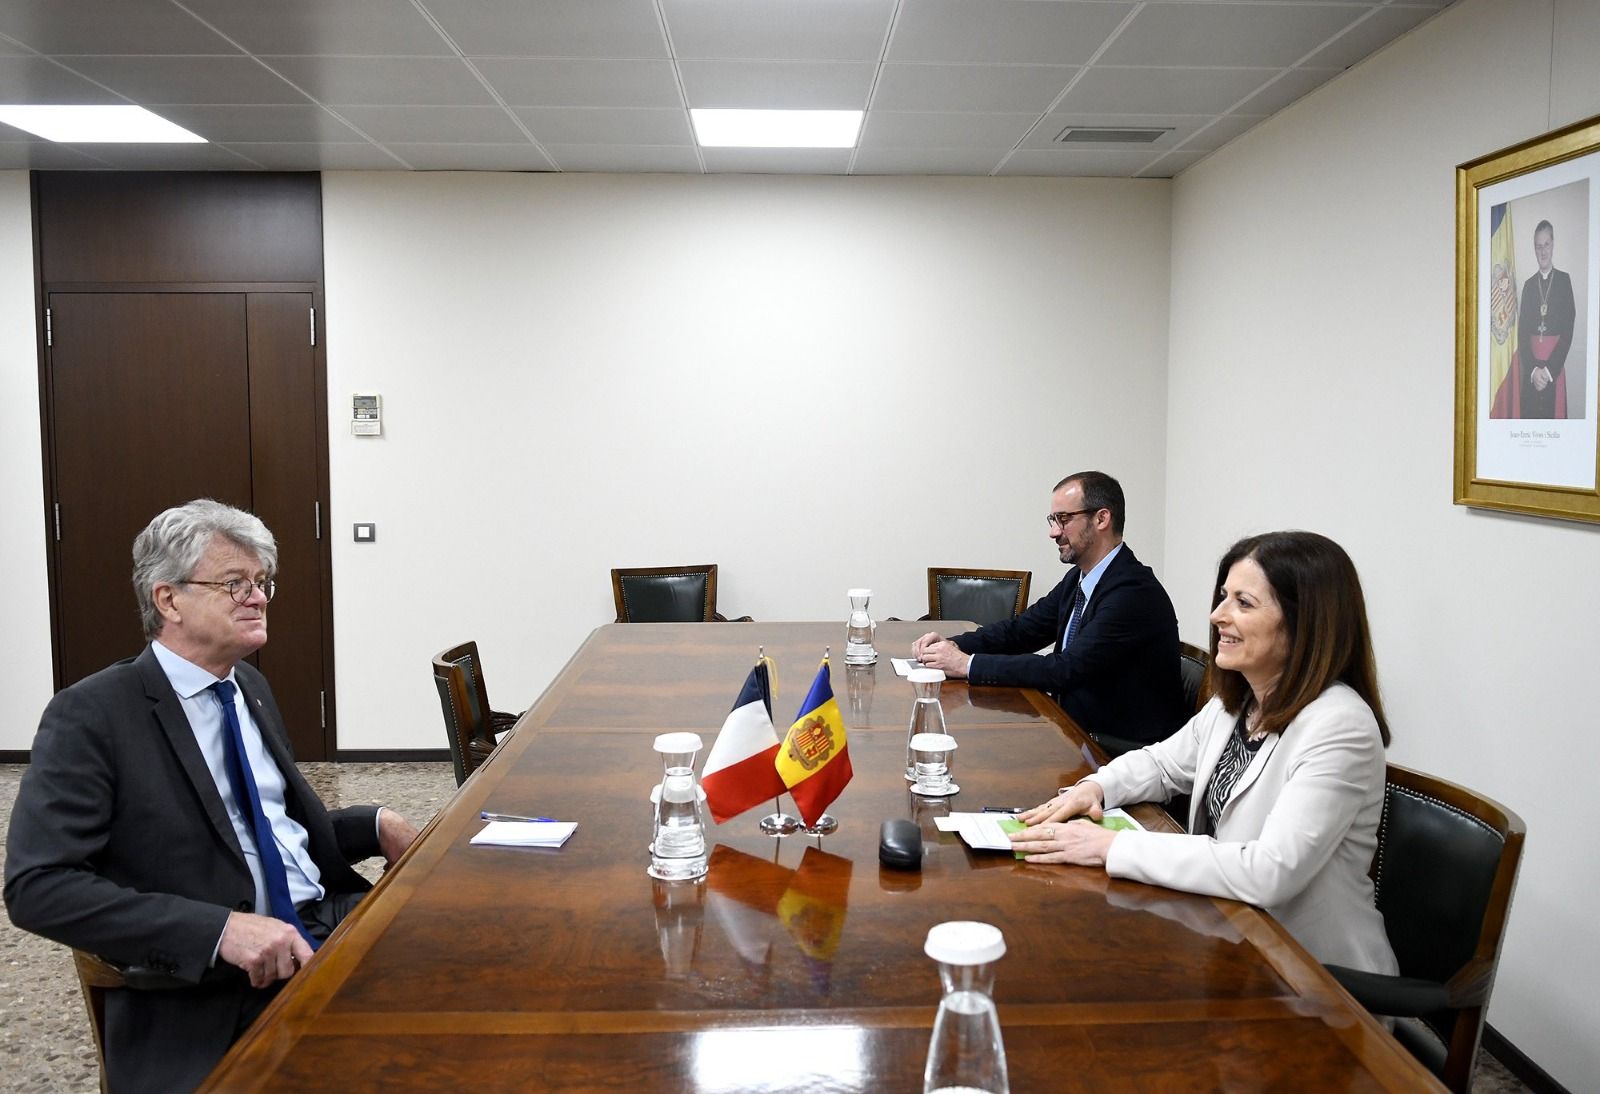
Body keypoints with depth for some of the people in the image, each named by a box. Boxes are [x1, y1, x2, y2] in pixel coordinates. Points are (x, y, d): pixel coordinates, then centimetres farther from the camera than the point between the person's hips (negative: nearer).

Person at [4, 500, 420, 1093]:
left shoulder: (252, 688, 15)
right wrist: (220, 928, -24)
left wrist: (375, 825, 3)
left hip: (333, 920, 7)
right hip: (208, 990, -7)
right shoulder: (91, 716, -7)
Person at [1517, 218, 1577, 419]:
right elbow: (1522, 333, 5)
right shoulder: (1528, 284, 12)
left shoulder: (1564, 280, 3)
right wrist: (1533, 370, -9)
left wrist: (1549, 370, -13)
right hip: (1530, 373, 3)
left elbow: (1568, 330, -4)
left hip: (1555, 370, -2)